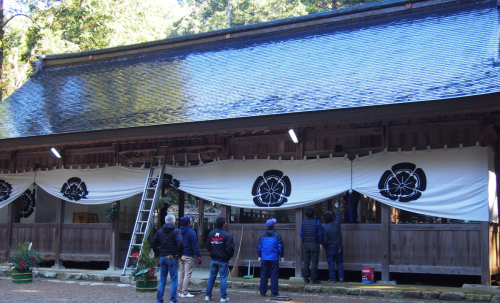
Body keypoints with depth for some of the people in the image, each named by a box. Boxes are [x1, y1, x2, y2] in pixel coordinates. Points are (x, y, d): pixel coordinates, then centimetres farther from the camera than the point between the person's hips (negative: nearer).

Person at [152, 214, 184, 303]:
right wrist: (179, 254, -10)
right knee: (173, 280, 2)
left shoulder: (159, 231, 9)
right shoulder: (176, 231, -7)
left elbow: (153, 243, 7)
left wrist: (158, 251, 9)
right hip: (172, 258, -5)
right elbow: (180, 243, -21)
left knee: (162, 280, 11)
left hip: (162, 257, 5)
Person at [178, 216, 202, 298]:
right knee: (187, 274, -2)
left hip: (180, 256, 7)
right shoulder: (191, 232, -13)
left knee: (181, 274, 12)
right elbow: (195, 245, -15)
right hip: (188, 256, -7)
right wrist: (199, 256, -12)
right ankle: (184, 293, -3)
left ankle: (180, 291, 15)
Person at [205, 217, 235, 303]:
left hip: (213, 259, 5)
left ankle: (207, 295, 15)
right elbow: (230, 248, -16)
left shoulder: (211, 233, 5)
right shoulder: (227, 235, -13)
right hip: (223, 260, -5)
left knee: (211, 277, 13)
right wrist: (230, 256, 3)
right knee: (223, 278, 1)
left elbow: (208, 246, 9)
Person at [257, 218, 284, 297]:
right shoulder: (277, 235, -4)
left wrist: (260, 256, 23)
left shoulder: (262, 235, 6)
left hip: (264, 259, 3)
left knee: (263, 275, 8)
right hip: (274, 259, -3)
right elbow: (280, 247, -3)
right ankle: (274, 292, 3)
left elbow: (259, 247, 11)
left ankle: (262, 292, 11)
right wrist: (282, 256, 8)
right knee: (274, 275, 2)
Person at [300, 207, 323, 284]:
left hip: (306, 244, 4)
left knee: (305, 262, 8)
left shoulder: (303, 222, 4)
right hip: (314, 244, -4)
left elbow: (301, 234, 7)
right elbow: (320, 234, -6)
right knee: (314, 262, -1)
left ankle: (306, 279, 11)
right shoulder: (317, 222, -6)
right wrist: (320, 244, 1)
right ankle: (313, 279, -1)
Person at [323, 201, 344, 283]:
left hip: (330, 247, -3)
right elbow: (339, 216, 17)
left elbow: (325, 240, -11)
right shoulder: (336, 223, -5)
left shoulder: (325, 228, -12)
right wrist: (337, 207, 31)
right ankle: (341, 277, 6)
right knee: (340, 262, 10)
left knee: (331, 263, 3)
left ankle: (333, 278, 3)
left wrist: (325, 247, 6)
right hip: (339, 246, 3)